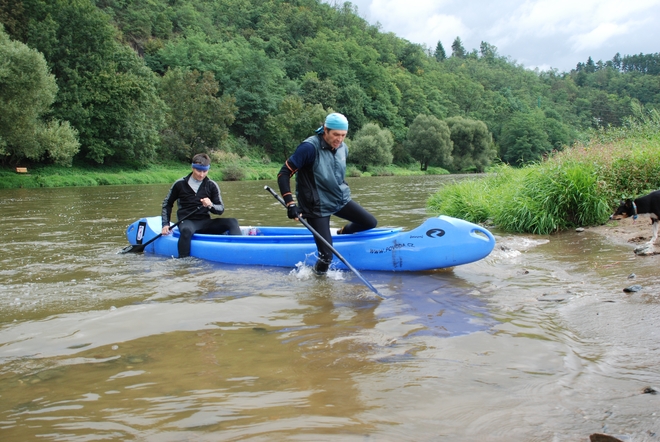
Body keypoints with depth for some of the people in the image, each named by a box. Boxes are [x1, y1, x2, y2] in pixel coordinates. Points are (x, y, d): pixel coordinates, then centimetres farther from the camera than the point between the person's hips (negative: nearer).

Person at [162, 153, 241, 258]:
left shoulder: (212, 185, 4)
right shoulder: (180, 184, 1)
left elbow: (221, 209, 2)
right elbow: (167, 204, 14)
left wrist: (211, 205, -20)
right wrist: (165, 224, 4)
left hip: (205, 222, 3)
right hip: (187, 222, -3)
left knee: (232, 222, -20)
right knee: (186, 230, -40)